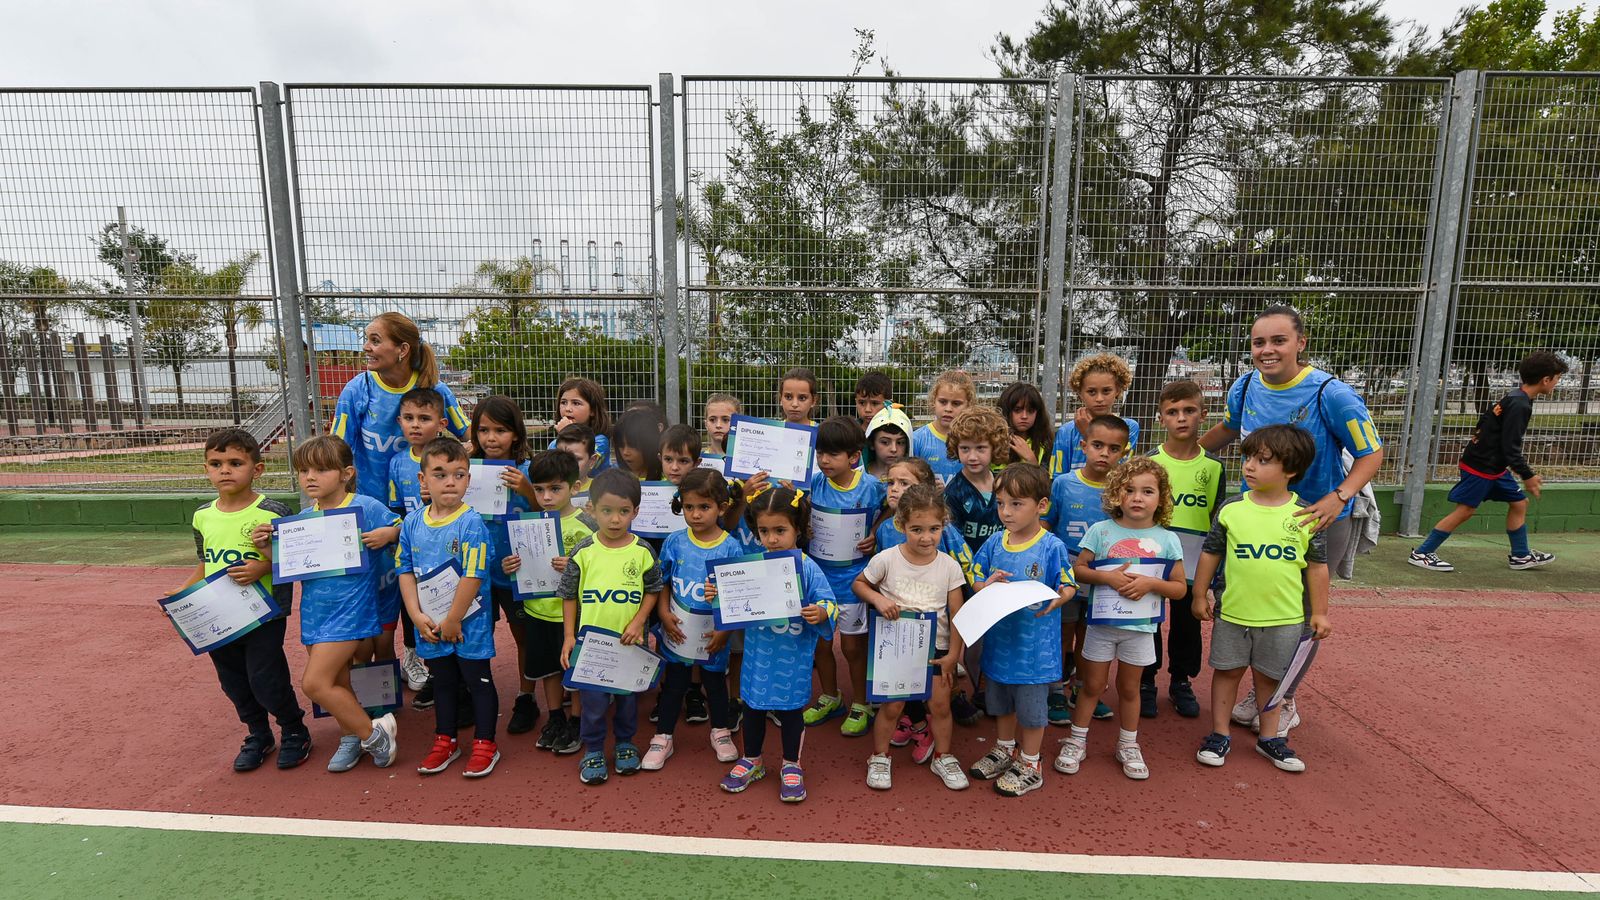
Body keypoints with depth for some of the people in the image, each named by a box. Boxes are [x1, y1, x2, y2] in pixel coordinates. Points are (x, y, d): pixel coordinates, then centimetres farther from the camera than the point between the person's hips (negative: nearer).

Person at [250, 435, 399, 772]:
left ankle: (374, 732, 4)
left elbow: (401, 527, -3)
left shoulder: (365, 507, -12)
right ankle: (351, 738, 36)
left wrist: (385, 535, -24)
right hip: (314, 610, 7)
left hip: (349, 609, -6)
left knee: (314, 682, -10)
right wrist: (266, 548, -6)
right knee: (337, 683, 16)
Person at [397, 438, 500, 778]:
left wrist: (452, 621, -16)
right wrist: (418, 616, -7)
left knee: (477, 680, 9)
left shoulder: (471, 524, -17)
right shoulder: (411, 524, 0)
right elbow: (405, 571, 3)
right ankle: (445, 741, 37)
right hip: (430, 626, 5)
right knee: (442, 682, 20)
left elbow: (473, 576, -19)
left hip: (469, 623, -5)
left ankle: (485, 744, 24)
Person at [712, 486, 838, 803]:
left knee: (790, 707, 13)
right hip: (758, 651, 3)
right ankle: (751, 761, 41)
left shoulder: (808, 569, -16)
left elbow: (829, 604, -15)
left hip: (793, 655, -3)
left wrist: (821, 613, -36)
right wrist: (716, 596, -14)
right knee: (754, 705, 18)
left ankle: (791, 766, 36)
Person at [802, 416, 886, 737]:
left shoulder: (871, 487, -14)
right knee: (820, 641, 15)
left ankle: (860, 705, 32)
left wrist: (874, 539, -18)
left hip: (852, 575, -3)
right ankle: (829, 697, 39)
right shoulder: (815, 482, -7)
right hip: (818, 570, 3)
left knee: (852, 646, 9)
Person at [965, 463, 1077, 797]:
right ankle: (1004, 750, 45)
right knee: (1001, 702, 23)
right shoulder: (994, 543, -2)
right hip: (999, 637, 5)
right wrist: (988, 586, -16)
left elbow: (1069, 587, -9)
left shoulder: (1052, 547, -15)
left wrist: (1054, 601, -29)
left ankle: (1029, 765, 31)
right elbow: (976, 582, 6)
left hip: (1034, 643, -5)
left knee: (1031, 707, 11)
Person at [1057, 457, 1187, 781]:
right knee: (1092, 684, 11)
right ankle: (1077, 740, 28)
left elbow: (1180, 588, -1)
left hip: (1141, 628, 1)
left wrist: (1151, 583, -19)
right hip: (1101, 623, -1)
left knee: (1129, 688, 17)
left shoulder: (1167, 539, -4)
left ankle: (1128, 745, 36)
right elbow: (1077, 570, -4)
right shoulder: (1101, 530, -7)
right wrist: (1106, 577, -20)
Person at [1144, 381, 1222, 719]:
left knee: (1187, 626, 13)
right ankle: (1146, 683, 26)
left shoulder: (1213, 466, -1)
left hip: (1192, 566, 2)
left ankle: (1181, 682, 34)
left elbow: (1217, 518, 7)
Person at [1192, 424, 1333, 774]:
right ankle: (1219, 735, 26)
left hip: (1284, 619, 0)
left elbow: (1317, 566, 2)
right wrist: (1200, 595, 4)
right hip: (1232, 614, 0)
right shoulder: (1231, 508, -7)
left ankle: (1270, 738, 34)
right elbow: (1210, 553, 2)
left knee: (1270, 677, 15)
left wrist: (1320, 612, 4)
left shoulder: (1306, 515, -7)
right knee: (1227, 671, 12)